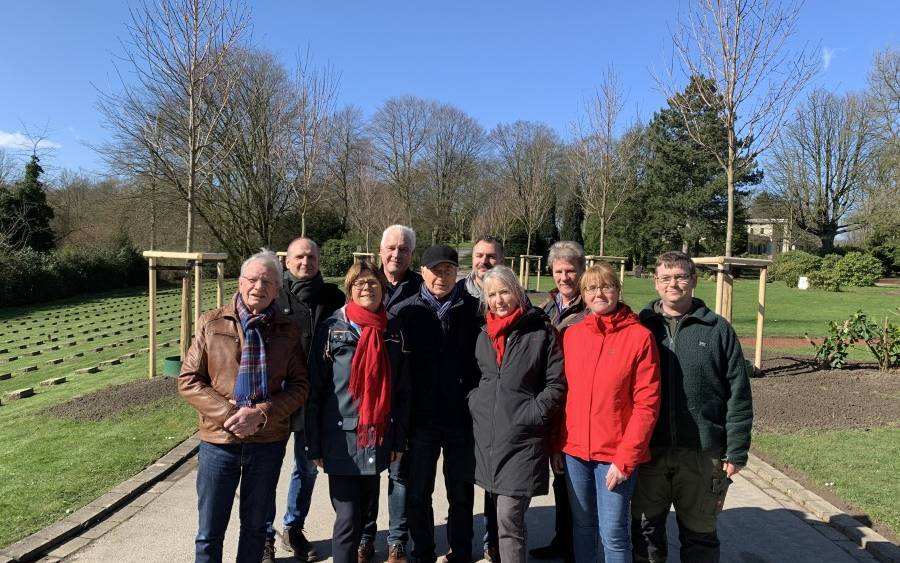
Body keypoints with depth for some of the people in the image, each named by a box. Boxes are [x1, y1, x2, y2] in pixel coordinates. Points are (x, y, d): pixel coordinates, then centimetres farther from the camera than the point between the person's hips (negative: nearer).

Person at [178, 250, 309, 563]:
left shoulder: (288, 331, -1)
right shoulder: (212, 324, -3)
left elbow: (299, 386, -2)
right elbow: (188, 380, -3)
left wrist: (261, 413, -17)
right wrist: (228, 414, -15)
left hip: (268, 442, 1)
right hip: (219, 439, -1)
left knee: (255, 526, 18)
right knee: (210, 533, 10)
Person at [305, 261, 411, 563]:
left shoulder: (394, 331, 3)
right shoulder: (332, 328, -7)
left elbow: (402, 390, 7)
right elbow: (315, 389, -6)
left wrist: (399, 439, 6)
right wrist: (314, 444, -7)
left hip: (377, 438, 4)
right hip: (341, 438, -4)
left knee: (362, 511, 17)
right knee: (348, 518, -2)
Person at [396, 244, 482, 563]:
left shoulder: (473, 310, -3)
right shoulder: (408, 311, -2)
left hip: (462, 416, 0)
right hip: (421, 417, 0)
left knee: (461, 492, 15)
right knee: (417, 493, 11)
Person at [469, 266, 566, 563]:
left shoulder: (541, 331, -5)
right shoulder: (484, 336, 13)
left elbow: (557, 383, -6)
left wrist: (535, 414, -13)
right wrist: (475, 403, 9)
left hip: (522, 438, -5)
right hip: (487, 435, 6)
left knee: (508, 518, -9)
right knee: (498, 514, 17)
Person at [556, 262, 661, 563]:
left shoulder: (639, 336, -8)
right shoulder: (572, 334, 4)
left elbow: (647, 403, -11)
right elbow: (564, 392, 9)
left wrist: (625, 458, -13)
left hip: (616, 454, -4)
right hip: (575, 450, 4)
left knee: (613, 533, 4)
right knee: (582, 526, 16)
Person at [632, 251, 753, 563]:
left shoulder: (718, 329, -1)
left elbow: (738, 395, -1)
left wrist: (736, 451, -4)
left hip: (703, 454, -1)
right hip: (647, 451, 1)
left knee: (699, 535, 15)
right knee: (646, 529, 14)